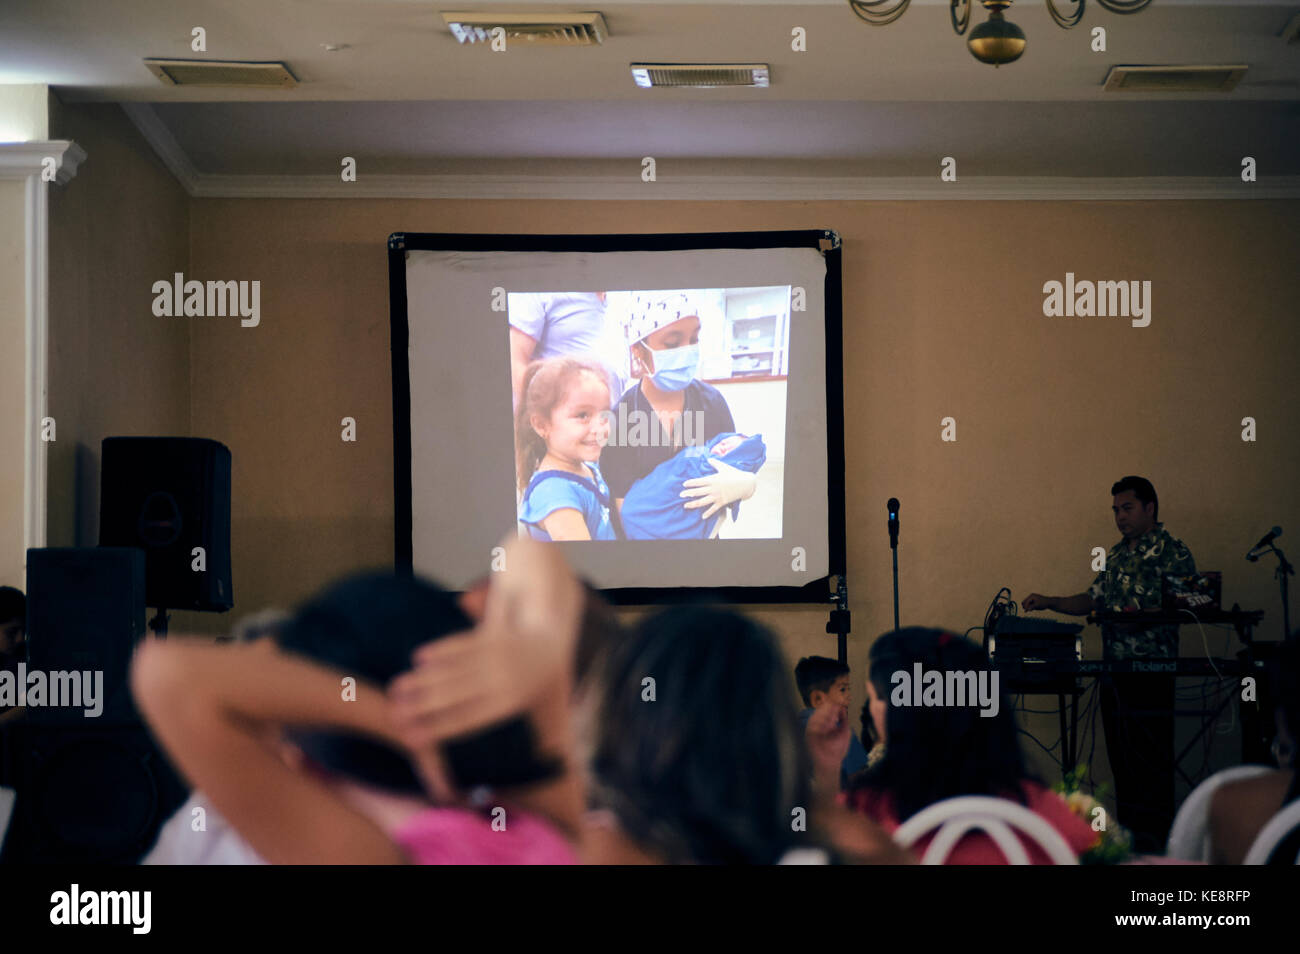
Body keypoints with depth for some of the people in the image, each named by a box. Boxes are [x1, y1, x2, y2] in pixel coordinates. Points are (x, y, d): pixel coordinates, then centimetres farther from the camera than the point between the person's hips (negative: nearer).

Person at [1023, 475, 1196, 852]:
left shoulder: (1172, 552, -6)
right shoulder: (1117, 555, 19)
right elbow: (1093, 599, 21)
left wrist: (1140, 617, -23)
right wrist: (1050, 602, 9)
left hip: (1151, 672, -8)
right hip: (1113, 671, 8)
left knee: (1151, 760, -7)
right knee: (1121, 756, 10)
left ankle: (1154, 839, -3)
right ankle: (1128, 836, 17)